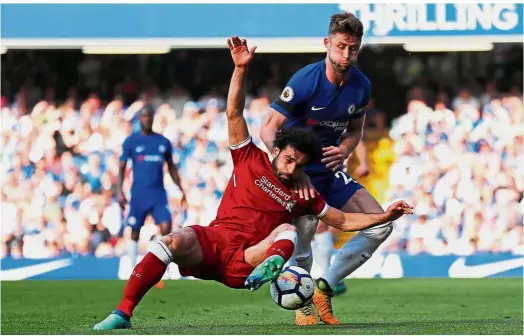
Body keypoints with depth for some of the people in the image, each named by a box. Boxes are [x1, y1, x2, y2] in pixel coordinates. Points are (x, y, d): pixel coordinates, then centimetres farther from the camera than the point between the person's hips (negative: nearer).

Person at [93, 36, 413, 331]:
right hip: (210, 243, -1)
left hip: (242, 266, 1)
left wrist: (385, 216, 9)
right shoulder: (251, 160, 12)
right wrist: (241, 68, -7)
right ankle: (123, 313, -35)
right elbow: (235, 114, 4)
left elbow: (344, 221, 21)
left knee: (288, 230, -25)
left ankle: (271, 266, -59)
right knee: (175, 241, -33)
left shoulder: (303, 196, 16)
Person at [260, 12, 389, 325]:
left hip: (331, 170, 6)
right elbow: (269, 130, -20)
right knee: (303, 232, -24)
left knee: (380, 224, -7)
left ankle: (324, 287, 3)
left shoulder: (361, 86, -3)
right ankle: (303, 306, 2)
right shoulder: (305, 81, -21)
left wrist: (344, 150, -10)